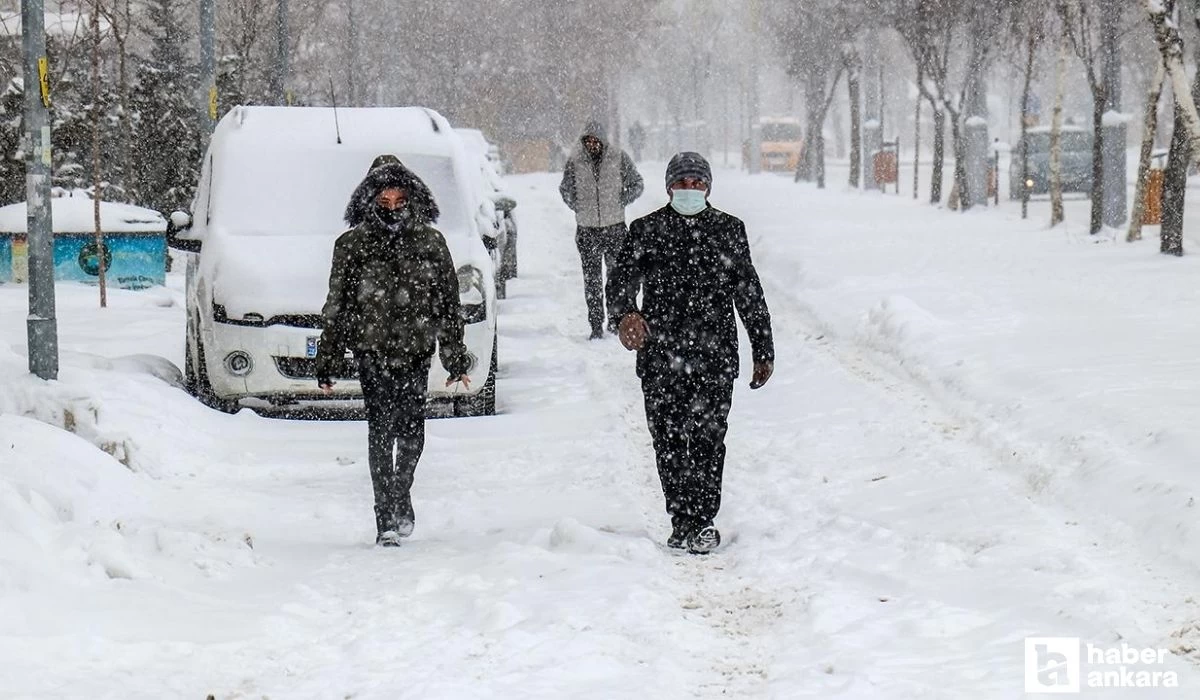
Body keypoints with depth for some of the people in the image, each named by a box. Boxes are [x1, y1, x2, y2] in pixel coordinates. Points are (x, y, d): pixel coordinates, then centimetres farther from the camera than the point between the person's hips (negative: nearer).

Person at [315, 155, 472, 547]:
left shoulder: (430, 242, 6)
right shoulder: (352, 245, 3)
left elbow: (449, 304, 11)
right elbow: (336, 306, 5)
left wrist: (456, 359, 9)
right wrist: (327, 362, 4)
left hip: (416, 351, 1)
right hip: (372, 350, -1)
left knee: (411, 430, -4)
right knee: (381, 430, -5)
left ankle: (401, 493, 23)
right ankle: (386, 518, -1)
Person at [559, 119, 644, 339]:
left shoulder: (619, 159, -4)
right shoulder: (574, 162, -1)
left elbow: (636, 185, 7)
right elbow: (566, 189, 14)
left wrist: (619, 203, 0)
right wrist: (578, 207, 6)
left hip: (615, 226, -1)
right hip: (587, 229, 1)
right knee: (592, 279, 2)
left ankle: (615, 321, 15)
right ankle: (596, 325, 6)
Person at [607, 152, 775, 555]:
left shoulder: (729, 231, 11)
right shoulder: (647, 230, 7)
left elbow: (749, 295, 15)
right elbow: (623, 276, -7)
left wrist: (763, 351, 15)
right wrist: (627, 311, -30)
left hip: (715, 355, -1)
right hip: (660, 354, 1)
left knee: (707, 437, -8)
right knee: (668, 441, 4)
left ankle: (703, 522, -3)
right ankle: (682, 521, 15)